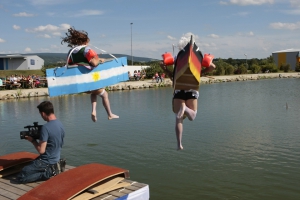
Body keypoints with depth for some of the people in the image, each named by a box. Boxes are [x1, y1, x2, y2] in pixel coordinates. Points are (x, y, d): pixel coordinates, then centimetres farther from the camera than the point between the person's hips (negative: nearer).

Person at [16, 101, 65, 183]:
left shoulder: (45, 127, -25)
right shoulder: (60, 125, 1)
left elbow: (41, 150, -22)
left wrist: (32, 140, -7)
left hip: (46, 162, -9)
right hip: (56, 160, 9)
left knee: (20, 178, -2)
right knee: (27, 166, 29)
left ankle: (48, 172, -6)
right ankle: (51, 169, 11)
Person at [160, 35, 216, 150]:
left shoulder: (179, 58, 7)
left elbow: (162, 64, 3)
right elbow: (212, 66, -2)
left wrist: (171, 76, 9)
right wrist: (200, 73, 8)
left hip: (178, 90, 1)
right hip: (192, 91, 0)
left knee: (178, 119, 6)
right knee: (192, 117, 11)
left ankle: (179, 144, -5)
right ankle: (185, 109, -24)